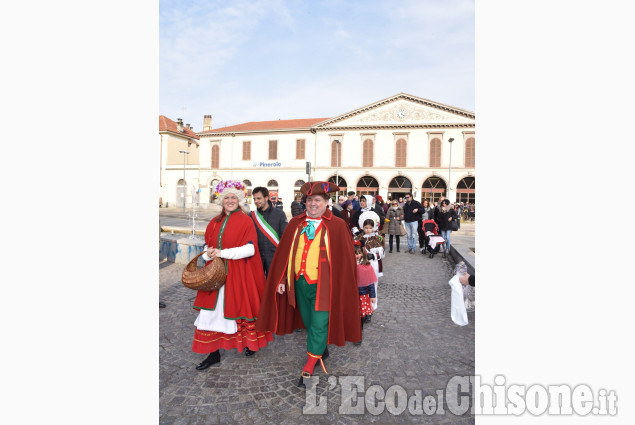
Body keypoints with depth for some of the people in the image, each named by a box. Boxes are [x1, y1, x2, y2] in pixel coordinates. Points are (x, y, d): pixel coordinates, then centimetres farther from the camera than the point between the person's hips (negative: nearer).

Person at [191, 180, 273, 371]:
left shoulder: (245, 221, -6)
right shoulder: (215, 222, 11)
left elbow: (250, 248, -15)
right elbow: (207, 245, 15)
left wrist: (222, 253, -19)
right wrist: (208, 253, -10)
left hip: (238, 275, -5)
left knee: (242, 307, 7)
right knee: (211, 310, 4)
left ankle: (250, 344, 31)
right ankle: (213, 353, 17)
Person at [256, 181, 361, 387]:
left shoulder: (337, 226, -8)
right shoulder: (295, 224, 3)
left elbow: (344, 259, -6)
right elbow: (284, 253, 4)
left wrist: (340, 286, -8)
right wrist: (281, 280, 0)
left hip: (323, 285, -4)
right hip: (300, 282, 5)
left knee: (319, 324, 0)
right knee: (309, 322, 20)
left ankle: (309, 367, 16)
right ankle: (321, 350, 44)